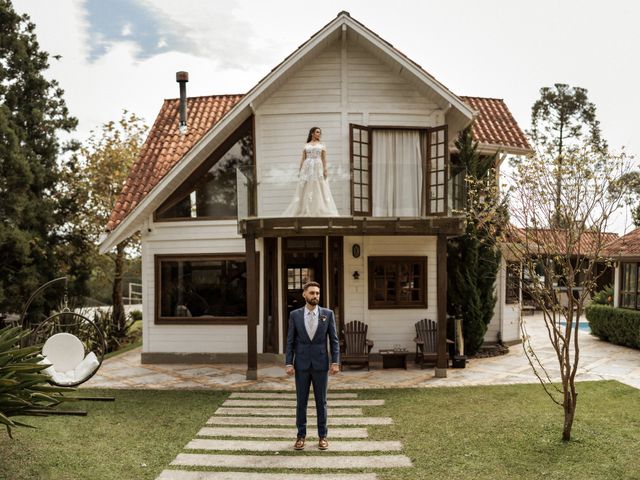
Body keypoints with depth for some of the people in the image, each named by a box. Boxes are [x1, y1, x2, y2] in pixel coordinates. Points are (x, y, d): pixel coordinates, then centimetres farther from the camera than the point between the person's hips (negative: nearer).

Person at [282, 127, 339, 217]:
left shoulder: (322, 145, 11)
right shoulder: (306, 146, 13)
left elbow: (324, 159, 3)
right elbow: (303, 159, 9)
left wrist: (325, 170, -9)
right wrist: (300, 170, 1)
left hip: (318, 167, -1)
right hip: (307, 168, 1)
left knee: (318, 189, -5)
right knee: (305, 189, -2)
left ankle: (320, 211, -2)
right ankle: (305, 211, 0)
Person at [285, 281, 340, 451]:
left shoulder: (328, 314, -1)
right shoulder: (295, 315, 0)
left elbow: (334, 340, -1)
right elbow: (290, 342, 1)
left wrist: (335, 362, -8)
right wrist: (289, 364, -6)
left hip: (321, 364, 0)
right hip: (301, 364, 0)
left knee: (321, 401, 6)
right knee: (301, 401, 6)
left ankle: (322, 436, 17)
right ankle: (301, 436, 18)